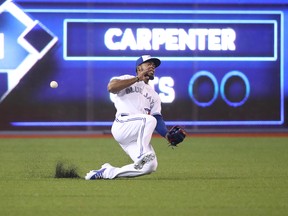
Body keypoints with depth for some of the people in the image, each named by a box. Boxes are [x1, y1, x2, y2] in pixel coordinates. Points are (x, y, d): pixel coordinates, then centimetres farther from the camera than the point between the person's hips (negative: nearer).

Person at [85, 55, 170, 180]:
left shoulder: (154, 95, 30)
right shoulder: (127, 80, 13)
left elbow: (158, 119, 17)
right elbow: (111, 87, -10)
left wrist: (167, 135, -3)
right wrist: (137, 78, -8)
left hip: (138, 135, 6)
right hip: (122, 125, -6)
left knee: (150, 166, -16)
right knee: (149, 119, -33)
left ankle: (107, 172, 0)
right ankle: (142, 155, -38)